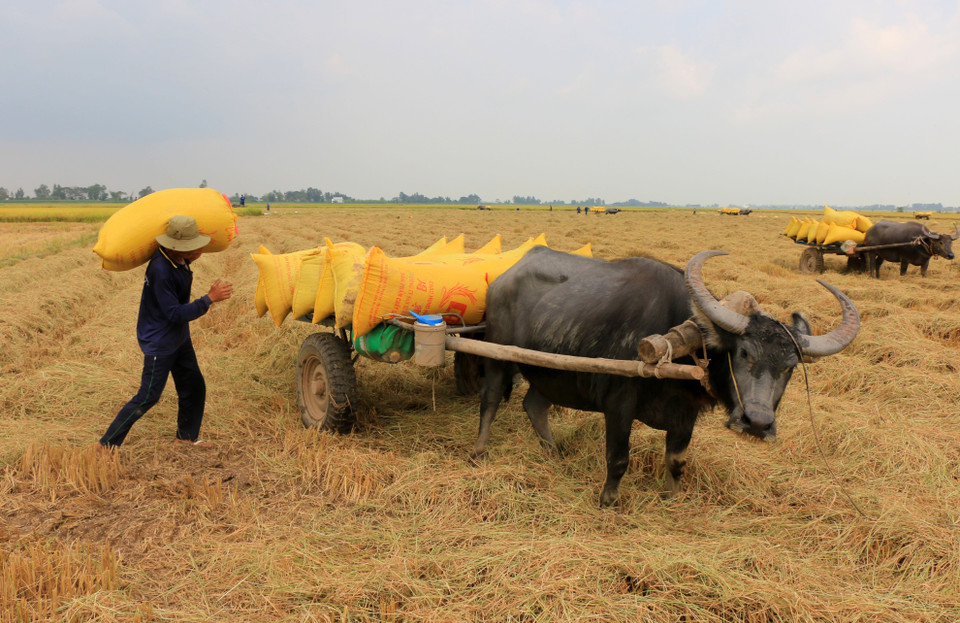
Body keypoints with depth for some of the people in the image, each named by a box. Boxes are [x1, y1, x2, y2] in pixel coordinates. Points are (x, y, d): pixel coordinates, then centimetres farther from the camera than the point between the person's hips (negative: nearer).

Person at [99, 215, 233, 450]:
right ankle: (107, 445, 10)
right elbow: (176, 314, -27)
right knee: (148, 397, -2)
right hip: (159, 343, -9)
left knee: (194, 388, 16)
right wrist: (210, 299, -28)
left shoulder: (180, 261, -3)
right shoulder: (160, 270, -29)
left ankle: (186, 436, 34)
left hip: (179, 338, 9)